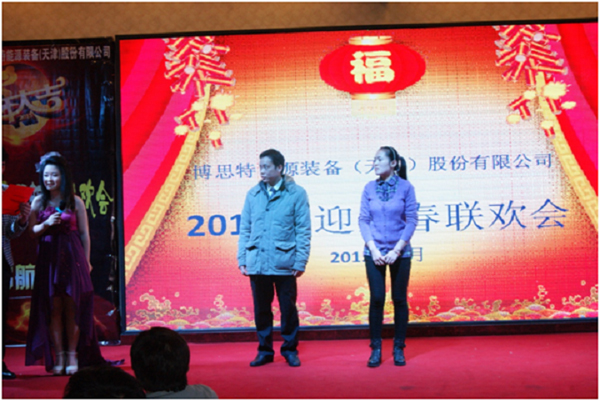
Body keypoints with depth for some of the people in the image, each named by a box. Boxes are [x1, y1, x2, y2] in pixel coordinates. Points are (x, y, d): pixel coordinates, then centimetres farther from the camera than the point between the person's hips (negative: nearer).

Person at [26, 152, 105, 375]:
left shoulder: (75, 202, 2)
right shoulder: (39, 202, 7)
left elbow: (84, 233, 4)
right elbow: (32, 232, 6)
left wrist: (86, 260, 1)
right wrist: (46, 224, -13)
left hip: (72, 257, -1)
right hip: (48, 259, 2)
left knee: (72, 307, -1)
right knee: (53, 308, 0)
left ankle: (73, 356, 5)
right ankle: (59, 357, 6)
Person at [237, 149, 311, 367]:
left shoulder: (296, 193, -1)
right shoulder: (253, 194, 8)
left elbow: (303, 231, -2)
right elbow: (245, 229, 11)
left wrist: (300, 262, -7)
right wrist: (242, 259, 5)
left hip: (284, 264, -3)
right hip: (257, 263, 3)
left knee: (288, 308, 6)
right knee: (261, 309, 10)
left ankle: (290, 350, 22)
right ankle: (265, 351, 24)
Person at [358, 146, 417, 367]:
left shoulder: (405, 187, -3)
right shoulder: (369, 188, 3)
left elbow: (411, 221, -4)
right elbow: (363, 219, 2)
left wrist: (397, 250, -11)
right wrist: (373, 249, -8)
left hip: (399, 252, -1)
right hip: (374, 252, 1)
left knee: (399, 299, 4)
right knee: (376, 299, 0)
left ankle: (399, 348, 16)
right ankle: (376, 348, 11)